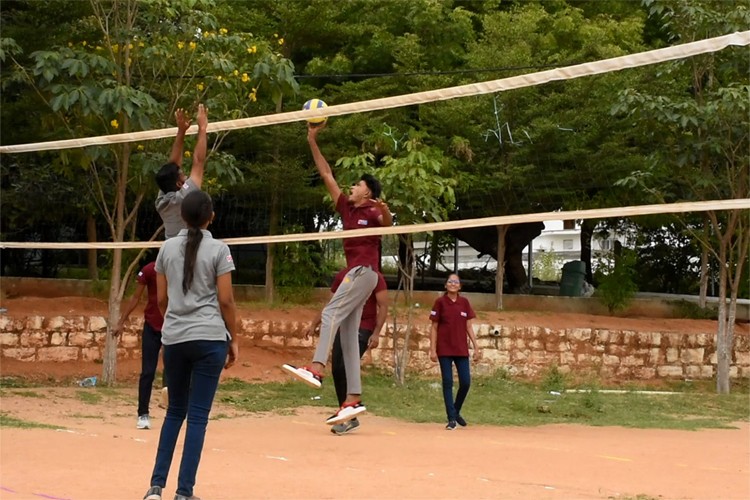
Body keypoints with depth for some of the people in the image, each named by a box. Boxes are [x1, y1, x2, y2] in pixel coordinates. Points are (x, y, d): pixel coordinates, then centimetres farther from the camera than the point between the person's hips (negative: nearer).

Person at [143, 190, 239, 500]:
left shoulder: (167, 248, 6)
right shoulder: (218, 249, -5)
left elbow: (161, 299, 10)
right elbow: (225, 301, -6)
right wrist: (234, 339, 4)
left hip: (174, 338, 4)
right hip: (209, 338, -4)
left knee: (175, 410, 15)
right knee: (198, 416, 1)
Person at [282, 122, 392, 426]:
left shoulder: (372, 212, -2)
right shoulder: (346, 208, 16)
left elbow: (387, 224, -24)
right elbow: (326, 175, 19)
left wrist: (384, 210, -46)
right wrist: (312, 141, 17)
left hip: (364, 271, -8)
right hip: (353, 272, 8)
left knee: (331, 313, -23)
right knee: (348, 335, 2)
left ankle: (316, 368, -35)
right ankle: (353, 400, -2)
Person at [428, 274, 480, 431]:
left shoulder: (464, 302, 6)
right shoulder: (440, 302, -1)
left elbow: (469, 326, 9)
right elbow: (434, 327, 0)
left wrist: (476, 347, 3)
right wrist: (432, 350, -6)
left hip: (461, 349, 3)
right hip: (444, 350, -3)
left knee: (465, 382, 0)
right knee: (448, 383, -2)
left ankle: (456, 411, 24)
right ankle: (451, 419, 4)